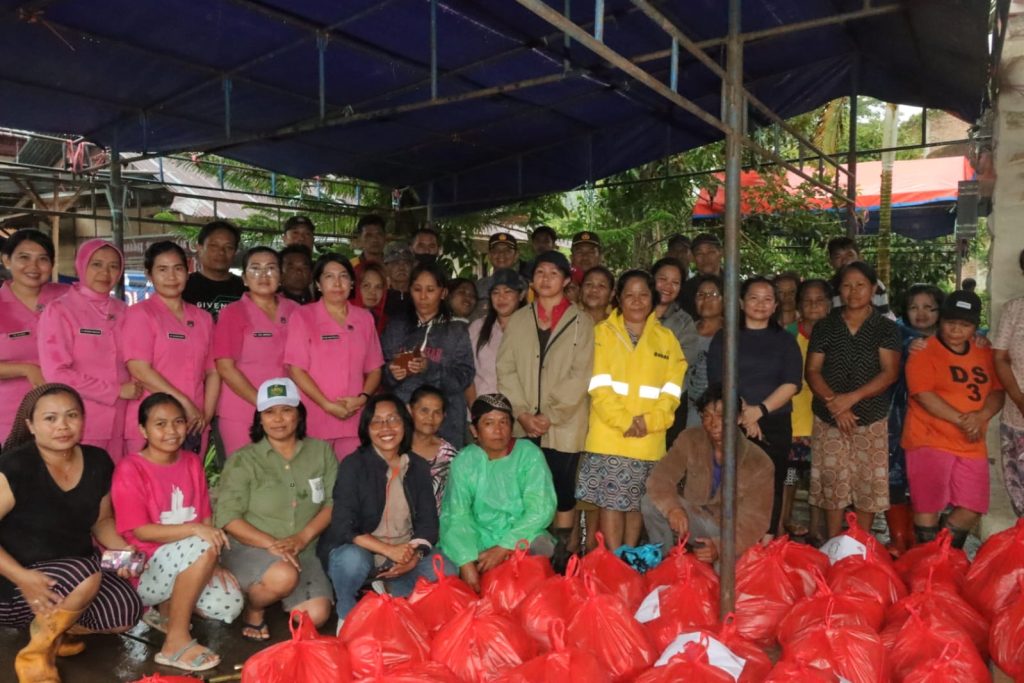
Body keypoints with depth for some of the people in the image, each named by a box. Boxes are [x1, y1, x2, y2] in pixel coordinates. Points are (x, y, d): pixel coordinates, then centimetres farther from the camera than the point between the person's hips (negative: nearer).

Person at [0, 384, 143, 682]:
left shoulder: (98, 462, -3)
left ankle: (49, 628, 10)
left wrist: (123, 550, -6)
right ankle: (35, 654, -6)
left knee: (126, 611, -17)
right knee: (87, 576, -34)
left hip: (76, 573, 6)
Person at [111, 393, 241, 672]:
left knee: (229, 605, -17)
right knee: (201, 547, -34)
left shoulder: (192, 462, 5)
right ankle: (176, 641, -21)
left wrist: (211, 563, -9)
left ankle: (166, 606, 12)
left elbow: (205, 520, 5)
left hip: (189, 566, 6)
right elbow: (141, 531, -17)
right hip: (145, 568, -6)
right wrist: (193, 529, -30)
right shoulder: (130, 469, -12)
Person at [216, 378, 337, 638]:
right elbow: (227, 517, -9)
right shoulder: (244, 459, -2)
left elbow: (334, 502, -1)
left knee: (317, 615, -15)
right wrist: (271, 544, -21)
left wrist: (302, 537, -16)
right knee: (284, 576, -34)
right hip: (247, 548, -3)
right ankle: (253, 610, 1)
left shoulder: (322, 451, 5)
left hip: (302, 552, 3)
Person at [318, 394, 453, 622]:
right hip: (360, 551, -4)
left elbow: (427, 522, 0)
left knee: (446, 573, -17)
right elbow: (343, 527, -20)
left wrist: (415, 556, -20)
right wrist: (390, 550, -29)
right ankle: (346, 615, -3)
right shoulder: (353, 465, -13)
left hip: (405, 553, 4)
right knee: (353, 560, -36)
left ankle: (392, 591, 12)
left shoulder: (419, 466, 1)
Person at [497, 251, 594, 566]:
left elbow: (580, 375, -5)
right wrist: (522, 412, -7)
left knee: (563, 491, 2)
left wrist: (550, 415, -11)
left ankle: (561, 556, 16)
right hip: (522, 426, 2)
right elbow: (506, 369, 5)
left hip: (564, 427, -2)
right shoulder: (518, 319, 11)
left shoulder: (582, 322, 2)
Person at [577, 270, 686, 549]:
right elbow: (599, 387, -5)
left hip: (650, 441, 2)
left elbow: (672, 390, 3)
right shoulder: (602, 332, 4)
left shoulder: (666, 338, 11)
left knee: (637, 504, 10)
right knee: (612, 502, -3)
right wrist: (624, 422, -15)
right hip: (609, 436, -2)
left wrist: (649, 421, -12)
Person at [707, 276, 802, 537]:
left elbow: (792, 383, 1)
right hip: (733, 425, -1)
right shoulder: (724, 337, 9)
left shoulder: (785, 340, 13)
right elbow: (718, 379, -2)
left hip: (775, 425, 2)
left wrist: (760, 410, -13)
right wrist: (742, 412, -12)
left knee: (770, 489, 2)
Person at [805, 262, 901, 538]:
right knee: (832, 485, 3)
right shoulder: (824, 327, 6)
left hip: (871, 421, -1)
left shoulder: (886, 328, 2)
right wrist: (834, 404, -14)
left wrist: (852, 397, -19)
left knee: (868, 486, 3)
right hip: (829, 420, 1)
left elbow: (889, 372, -7)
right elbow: (812, 371, 0)